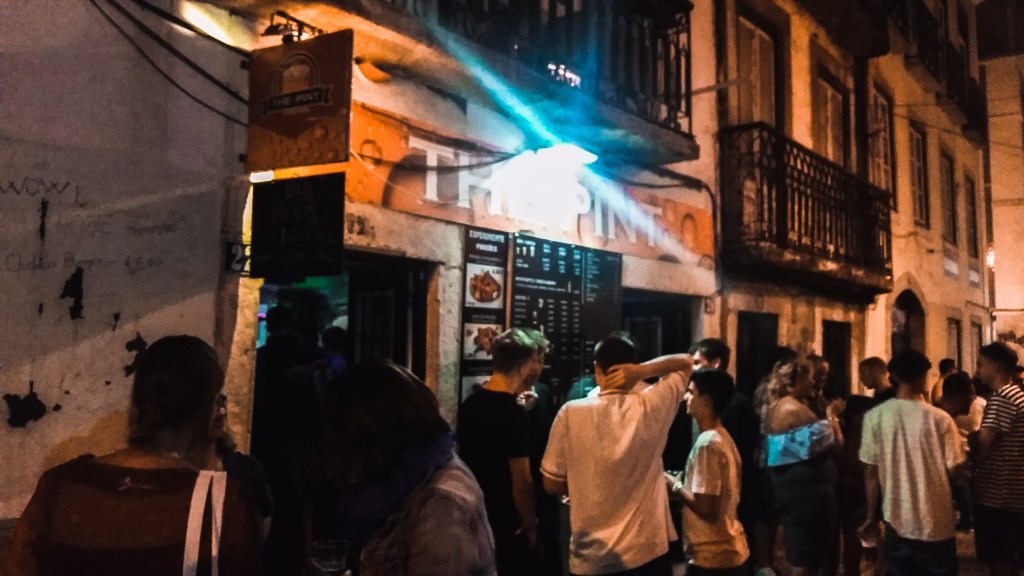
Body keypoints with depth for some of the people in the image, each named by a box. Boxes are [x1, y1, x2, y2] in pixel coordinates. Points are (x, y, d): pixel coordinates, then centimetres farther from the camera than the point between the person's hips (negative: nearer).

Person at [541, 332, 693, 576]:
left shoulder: (571, 413, -13)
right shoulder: (652, 406, -9)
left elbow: (552, 484, -5)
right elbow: (688, 362, 8)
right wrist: (642, 371, -7)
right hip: (649, 550, 2)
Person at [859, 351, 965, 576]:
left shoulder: (875, 417, -7)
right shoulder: (940, 419, -11)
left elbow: (871, 471, -4)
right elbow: (955, 469, -7)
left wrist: (871, 517, 7)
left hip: (897, 520, 1)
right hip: (936, 522, -1)